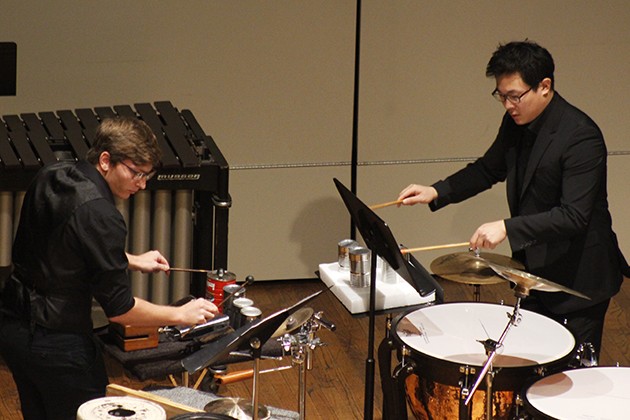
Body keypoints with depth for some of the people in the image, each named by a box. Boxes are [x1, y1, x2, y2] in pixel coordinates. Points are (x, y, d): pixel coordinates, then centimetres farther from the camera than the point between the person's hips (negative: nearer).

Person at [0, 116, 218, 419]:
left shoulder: (50, 177, 1)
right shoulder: (99, 216, -25)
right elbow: (118, 308, -21)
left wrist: (130, 260, 17)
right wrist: (180, 315, -10)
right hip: (57, 346, -9)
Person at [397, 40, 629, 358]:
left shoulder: (581, 137, -25)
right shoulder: (515, 124, 0)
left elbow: (574, 216, -30)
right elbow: (489, 168, 16)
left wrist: (507, 228, -37)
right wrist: (436, 192, 2)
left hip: (579, 277, -7)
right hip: (534, 268, 8)